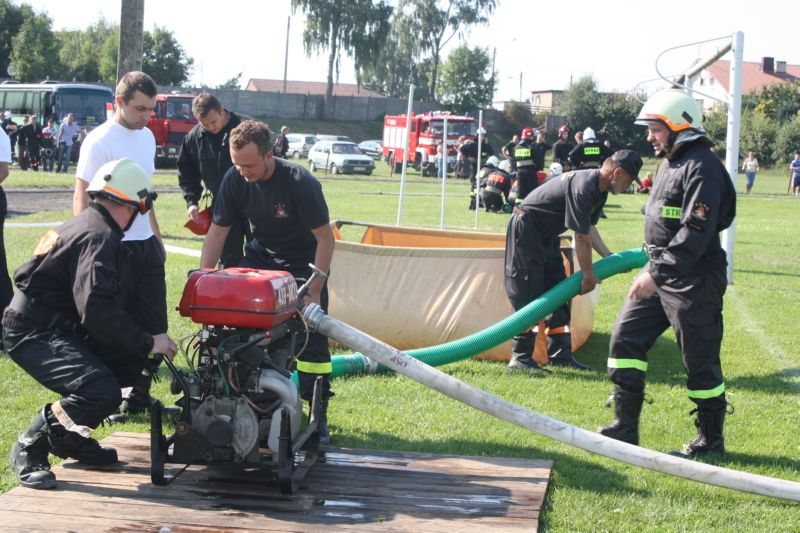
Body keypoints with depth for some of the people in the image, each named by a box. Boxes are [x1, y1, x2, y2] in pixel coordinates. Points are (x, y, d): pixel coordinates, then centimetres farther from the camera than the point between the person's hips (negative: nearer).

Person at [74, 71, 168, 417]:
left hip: (146, 246, 8)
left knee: (153, 325, 11)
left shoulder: (147, 137, 12)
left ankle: (139, 396, 23)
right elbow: (82, 200, -14)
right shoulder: (100, 141, -13)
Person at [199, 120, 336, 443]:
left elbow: (325, 238, -21)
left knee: (312, 339, -10)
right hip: (260, 256, 4)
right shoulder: (235, 179, -14)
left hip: (302, 263, -4)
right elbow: (217, 232, -5)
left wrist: (314, 291, -22)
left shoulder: (300, 182, -27)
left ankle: (319, 413, 1)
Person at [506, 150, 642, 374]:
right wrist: (589, 275, -17)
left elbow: (590, 227, 15)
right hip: (526, 228, -11)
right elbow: (582, 237, -25)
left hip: (547, 235, 11)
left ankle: (560, 354, 13)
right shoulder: (583, 187, -27)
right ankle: (520, 357, -7)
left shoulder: (599, 189, 5)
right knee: (528, 295, -11)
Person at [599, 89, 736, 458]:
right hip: (660, 273, 10)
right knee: (625, 338, 7)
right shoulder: (671, 163, 14)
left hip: (694, 281, -10)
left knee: (700, 359, 2)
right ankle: (625, 427, 14)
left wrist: (657, 273, -27)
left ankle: (711, 438, 18)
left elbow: (697, 233, -25)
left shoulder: (702, 167, -17)